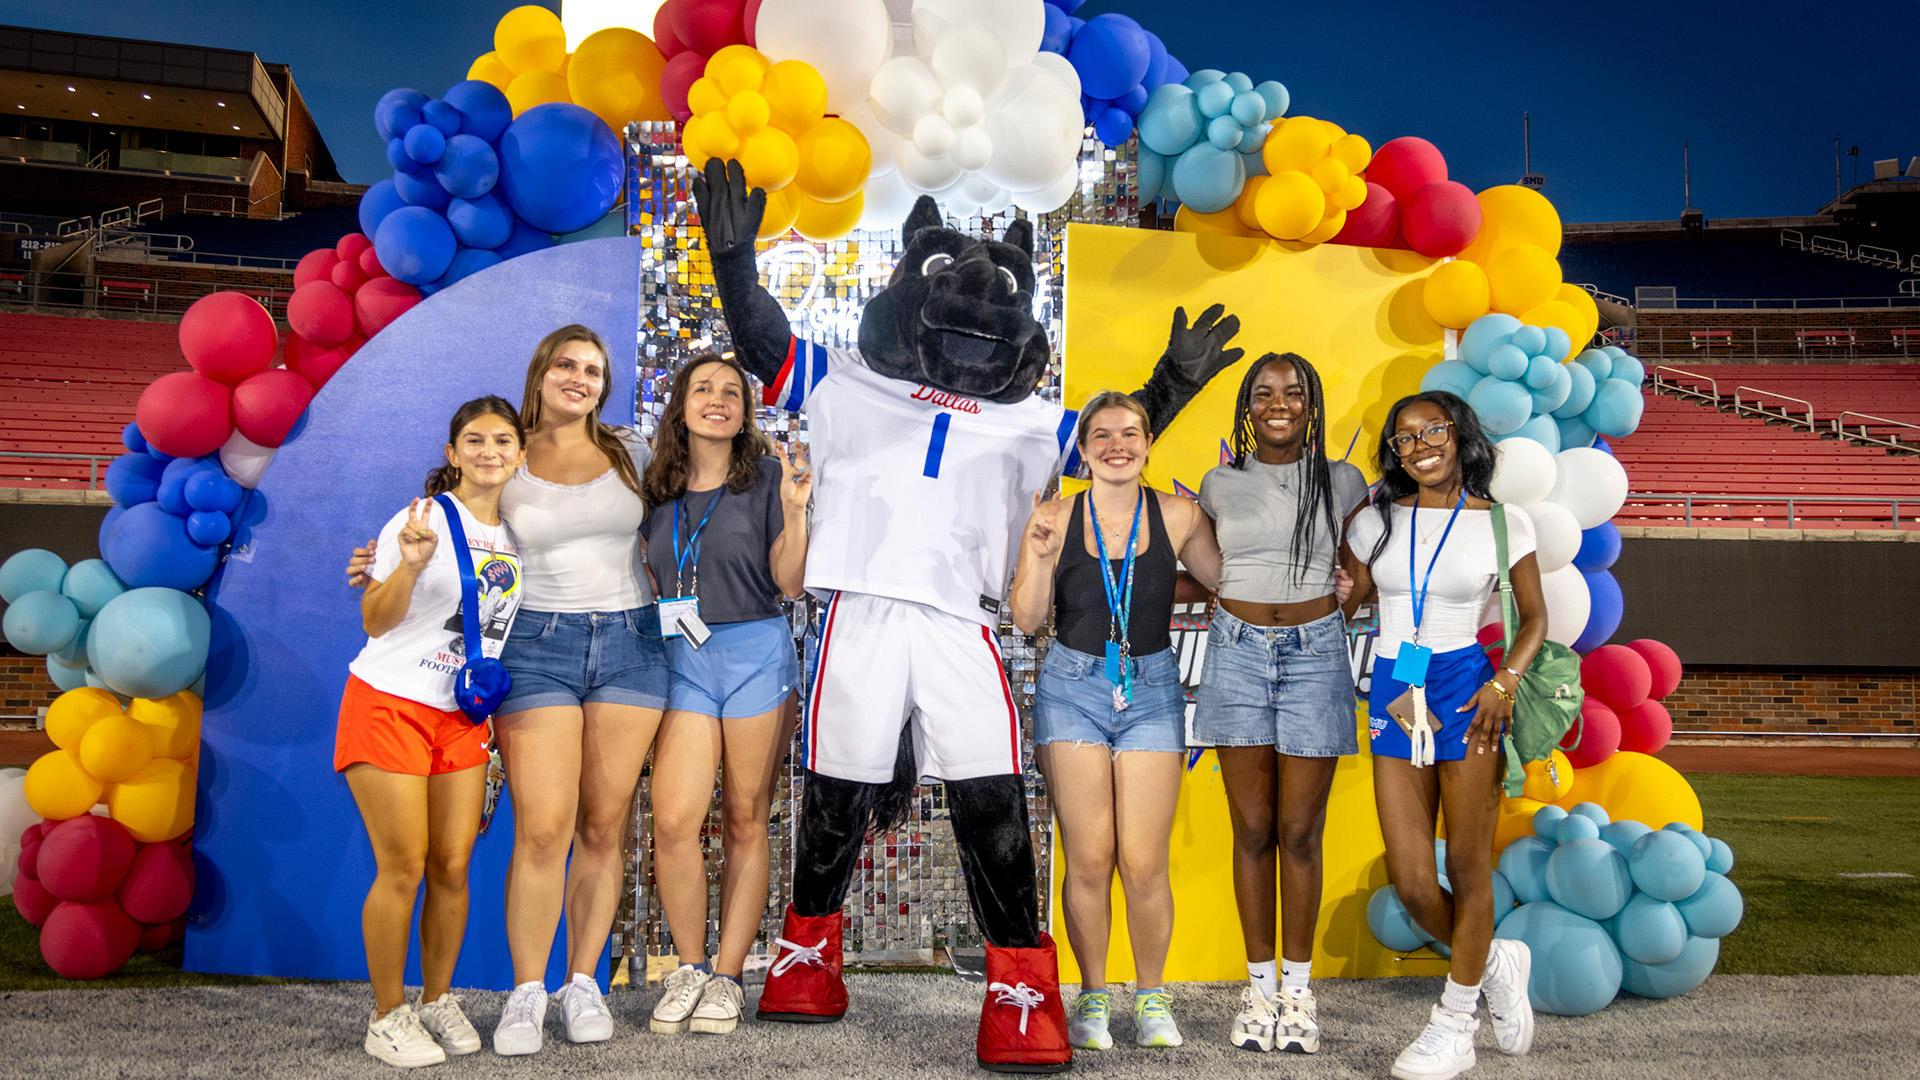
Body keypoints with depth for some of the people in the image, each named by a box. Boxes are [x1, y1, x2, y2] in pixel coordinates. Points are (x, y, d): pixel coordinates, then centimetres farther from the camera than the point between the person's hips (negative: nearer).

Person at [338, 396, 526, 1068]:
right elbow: (376, 621, -12)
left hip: (462, 716, 5)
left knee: (453, 865, 3)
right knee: (403, 867, -5)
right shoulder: (426, 519, -9)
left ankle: (438, 1000, 20)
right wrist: (411, 565, -27)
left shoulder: (519, 532, 8)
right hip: (390, 704, -5)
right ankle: (388, 1017, 8)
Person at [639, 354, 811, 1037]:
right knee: (673, 820, -8)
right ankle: (690, 967, 9)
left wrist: (794, 510, -15)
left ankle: (727, 975, 11)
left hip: (755, 653, -2)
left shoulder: (766, 477, 2)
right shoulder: (658, 491, 12)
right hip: (681, 659, 3)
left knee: (745, 822, 3)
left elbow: (789, 582, -3)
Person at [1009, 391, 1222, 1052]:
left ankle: (1151, 997, 18)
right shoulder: (1056, 517, 1)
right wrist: (1040, 552, -15)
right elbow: (1027, 619, -1)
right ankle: (1093, 996, 18)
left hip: (1151, 691, 0)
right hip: (1073, 689, 0)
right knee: (1088, 859, -1)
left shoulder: (1177, 516, 2)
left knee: (1144, 863, -3)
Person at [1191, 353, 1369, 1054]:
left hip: (1314, 654, -1)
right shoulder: (1221, 484, 8)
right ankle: (1259, 985, 16)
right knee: (1252, 830, 4)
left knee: (1299, 832, 2)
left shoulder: (1341, 482, 5)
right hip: (1237, 653, 1)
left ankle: (1297, 987, 15)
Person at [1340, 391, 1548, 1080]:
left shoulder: (1502, 522, 1)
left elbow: (1535, 617, 5)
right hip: (1392, 694, 3)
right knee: (1410, 881, 0)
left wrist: (1505, 682, -9)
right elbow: (1342, 603, 16)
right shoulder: (1375, 521, 8)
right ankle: (1494, 962, 31)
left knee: (1467, 865, 3)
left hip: (1467, 688, -2)